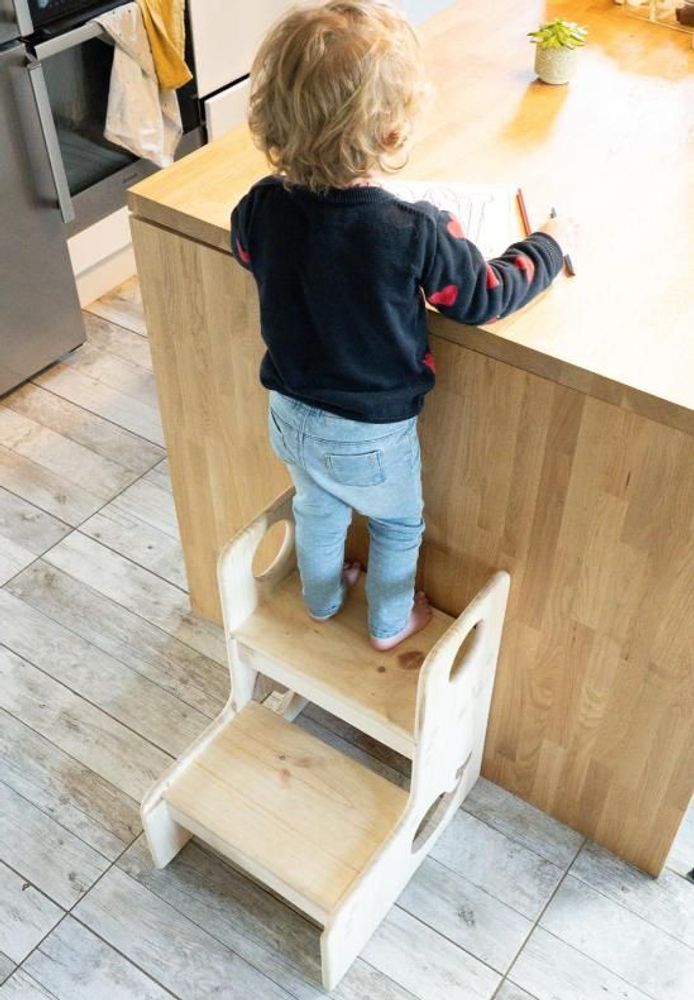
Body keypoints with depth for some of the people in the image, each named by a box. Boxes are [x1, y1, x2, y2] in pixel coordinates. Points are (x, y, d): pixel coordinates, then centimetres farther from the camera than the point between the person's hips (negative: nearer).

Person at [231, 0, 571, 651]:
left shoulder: (261, 209, -20)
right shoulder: (417, 235, -33)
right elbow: (487, 297, -16)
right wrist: (548, 247, 2)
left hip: (291, 417, 4)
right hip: (372, 436, -4)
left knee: (317, 510, 32)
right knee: (398, 525, 27)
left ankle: (321, 598, 58)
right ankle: (390, 623, 50)